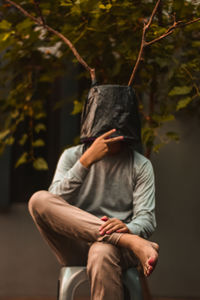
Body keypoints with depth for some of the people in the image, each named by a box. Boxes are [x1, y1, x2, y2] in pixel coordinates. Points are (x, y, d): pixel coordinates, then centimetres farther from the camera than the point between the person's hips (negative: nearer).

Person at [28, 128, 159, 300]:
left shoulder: (140, 165, 8)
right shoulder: (72, 156, 9)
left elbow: (147, 220, 0)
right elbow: (56, 200, -8)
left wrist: (127, 229, -25)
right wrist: (87, 160, -18)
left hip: (119, 250, -2)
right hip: (76, 248, 2)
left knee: (102, 253, -40)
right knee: (39, 200, -25)